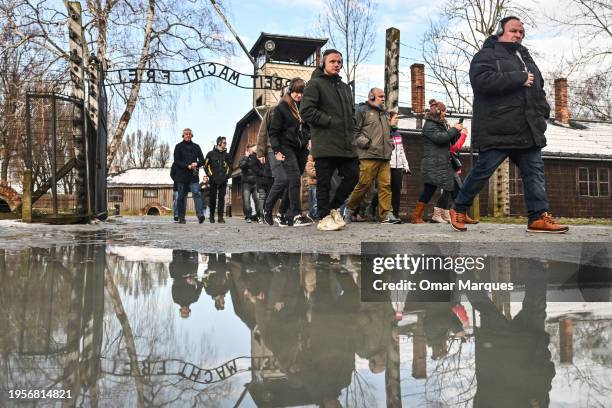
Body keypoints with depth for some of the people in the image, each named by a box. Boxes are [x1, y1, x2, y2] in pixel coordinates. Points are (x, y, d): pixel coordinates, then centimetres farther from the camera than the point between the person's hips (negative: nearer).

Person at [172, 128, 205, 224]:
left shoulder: (196, 147, 14)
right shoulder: (179, 147, 6)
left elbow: (202, 160, 13)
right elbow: (176, 161, -3)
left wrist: (196, 164, -9)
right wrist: (188, 166, -14)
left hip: (193, 176, 1)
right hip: (182, 176, -1)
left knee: (196, 193, -15)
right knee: (181, 197, 3)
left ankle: (200, 215, -26)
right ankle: (181, 218, 9)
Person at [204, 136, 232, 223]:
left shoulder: (226, 155, 14)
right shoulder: (211, 154, 4)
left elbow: (230, 166, 19)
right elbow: (206, 165, 4)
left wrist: (227, 175, 4)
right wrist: (210, 175, -5)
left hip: (223, 180, 2)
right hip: (213, 180, -2)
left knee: (222, 198, -2)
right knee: (213, 198, 2)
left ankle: (220, 217, -1)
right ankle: (211, 216, 13)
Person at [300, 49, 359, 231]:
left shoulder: (345, 87, 23)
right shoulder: (315, 84, -2)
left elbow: (351, 111, 32)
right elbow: (306, 110, -13)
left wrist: (350, 126, 12)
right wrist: (330, 121, -14)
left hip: (346, 144, 7)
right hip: (325, 145, -7)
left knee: (352, 176, 7)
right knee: (324, 182, -1)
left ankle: (333, 208, 24)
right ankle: (324, 217, 11)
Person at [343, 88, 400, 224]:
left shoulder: (384, 113, 27)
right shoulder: (362, 110, 3)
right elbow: (354, 130, -6)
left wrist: (390, 144, 20)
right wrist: (363, 142, -13)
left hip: (385, 156, 7)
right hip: (368, 156, -7)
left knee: (385, 185, -2)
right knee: (364, 184, -8)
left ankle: (386, 214, -2)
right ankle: (349, 209, 8)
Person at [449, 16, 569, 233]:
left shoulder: (526, 58, 24)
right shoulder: (487, 55, -1)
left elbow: (538, 89, 31)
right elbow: (482, 81, -22)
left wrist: (543, 110, 12)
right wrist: (519, 79, -16)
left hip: (528, 131, 8)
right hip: (496, 131, -7)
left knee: (534, 172, 3)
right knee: (482, 171, -3)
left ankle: (538, 217, 6)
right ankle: (459, 209, 13)